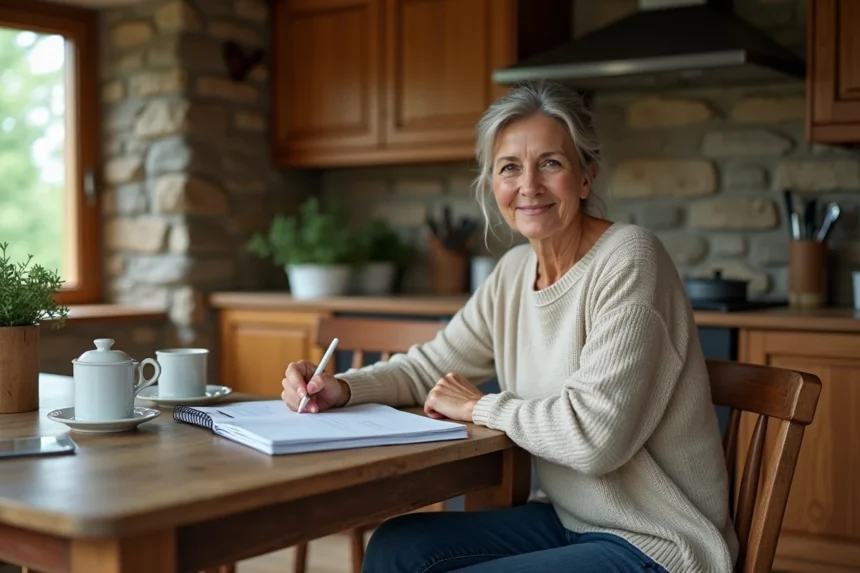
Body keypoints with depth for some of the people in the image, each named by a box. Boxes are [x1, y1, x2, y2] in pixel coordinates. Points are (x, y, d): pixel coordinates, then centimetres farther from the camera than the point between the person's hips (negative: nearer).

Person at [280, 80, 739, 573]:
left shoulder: (627, 259, -20)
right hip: (567, 521, 7)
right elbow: (432, 366, 12)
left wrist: (479, 407, -13)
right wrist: (342, 388, -8)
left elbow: (596, 432, -29)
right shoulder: (516, 271, 4)